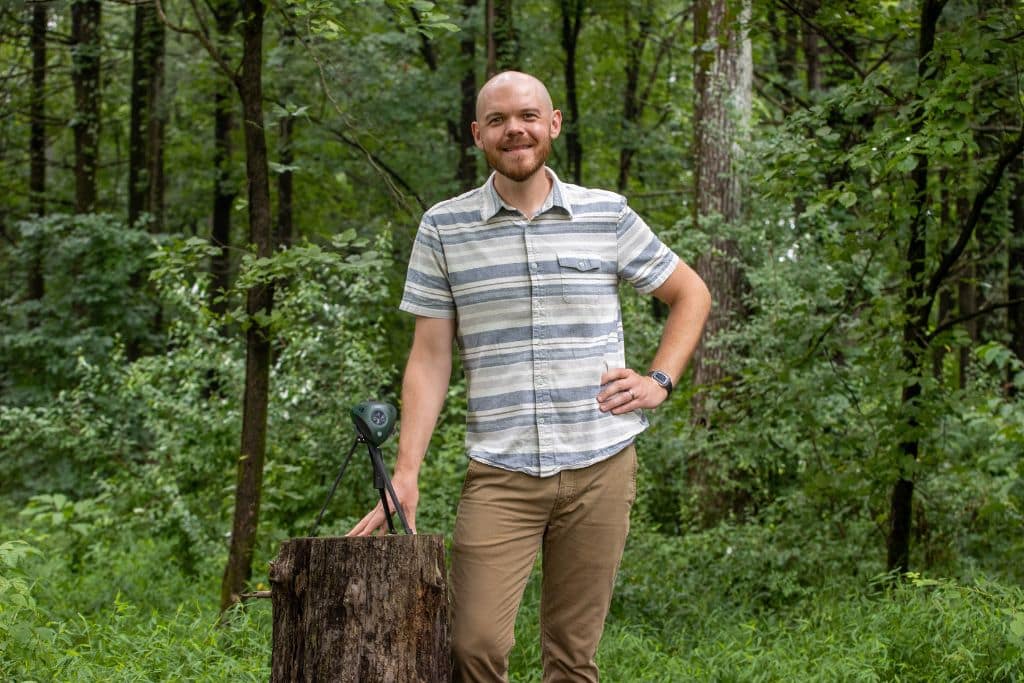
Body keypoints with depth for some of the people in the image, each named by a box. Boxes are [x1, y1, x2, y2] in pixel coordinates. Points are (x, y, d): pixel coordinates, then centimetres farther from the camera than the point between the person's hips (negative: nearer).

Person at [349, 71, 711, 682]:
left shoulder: (608, 215, 5)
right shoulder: (444, 228, 4)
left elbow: (691, 295, 19)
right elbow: (430, 359, 3)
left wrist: (660, 381, 4)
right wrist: (406, 473, -5)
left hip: (600, 468, 1)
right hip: (500, 474, -1)